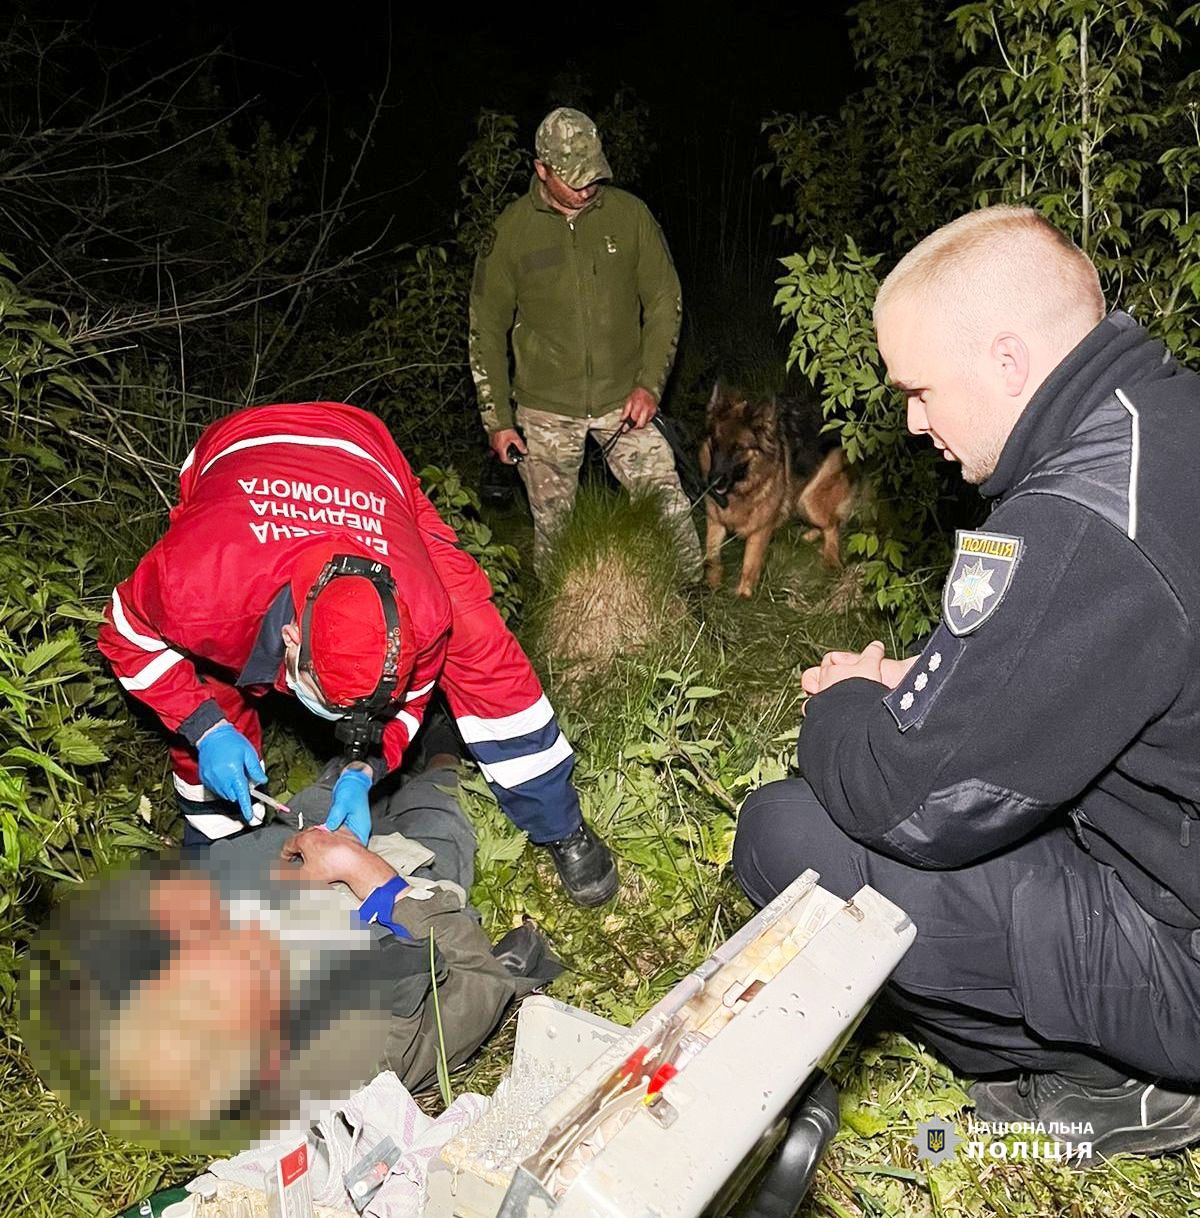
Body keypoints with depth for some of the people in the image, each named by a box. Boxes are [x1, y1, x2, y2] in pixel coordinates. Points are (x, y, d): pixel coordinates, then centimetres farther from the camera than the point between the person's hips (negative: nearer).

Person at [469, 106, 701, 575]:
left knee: (670, 509, -3)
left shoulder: (630, 214, -2)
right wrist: (497, 418, -2)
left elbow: (665, 303, 4)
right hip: (545, 409, 0)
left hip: (624, 399, 1)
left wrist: (650, 383, -7)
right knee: (552, 528, 9)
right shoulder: (511, 229, -4)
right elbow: (487, 329, 1)